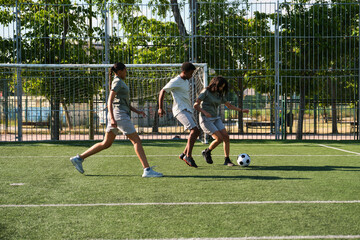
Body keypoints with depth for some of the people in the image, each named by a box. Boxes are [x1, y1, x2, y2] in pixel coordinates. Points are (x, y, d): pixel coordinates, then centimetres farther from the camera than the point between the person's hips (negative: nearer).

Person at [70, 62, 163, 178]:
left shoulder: (120, 82, 22)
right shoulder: (117, 82, -8)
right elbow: (110, 101, -17)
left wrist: (137, 111, 17)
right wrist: (112, 118, -26)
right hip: (119, 115, -10)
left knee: (106, 143, 11)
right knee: (136, 141, -8)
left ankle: (78, 158, 13)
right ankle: (147, 170, -11)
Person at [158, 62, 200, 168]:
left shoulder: (186, 81, 18)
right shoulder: (175, 81, -9)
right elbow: (162, 92, -10)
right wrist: (161, 108, -12)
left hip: (187, 110, 10)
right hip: (180, 110, -10)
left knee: (196, 132, 7)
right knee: (194, 130, -22)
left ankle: (184, 154, 13)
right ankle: (188, 156, -22)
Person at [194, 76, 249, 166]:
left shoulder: (220, 95, 10)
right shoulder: (206, 92, -9)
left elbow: (229, 105, 22)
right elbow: (196, 105, -12)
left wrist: (241, 110, 14)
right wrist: (204, 112, -27)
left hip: (216, 118, 7)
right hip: (206, 119, -7)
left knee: (226, 137, -8)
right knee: (219, 138, -18)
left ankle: (227, 160, 1)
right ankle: (206, 152, 7)